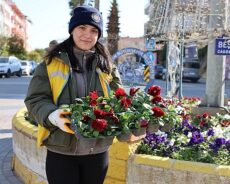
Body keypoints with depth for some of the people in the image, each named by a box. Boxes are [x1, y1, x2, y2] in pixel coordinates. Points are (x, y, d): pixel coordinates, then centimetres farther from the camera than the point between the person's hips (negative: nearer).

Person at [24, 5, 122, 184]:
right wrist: (53, 116, -24)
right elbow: (35, 99, -3)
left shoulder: (107, 66, 7)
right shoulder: (51, 63, 0)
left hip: (98, 151, 3)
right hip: (61, 151, -2)